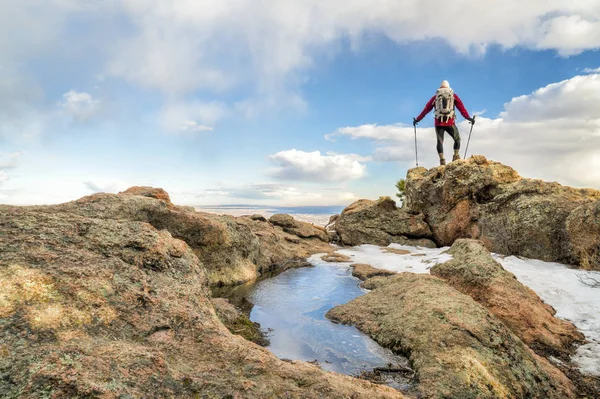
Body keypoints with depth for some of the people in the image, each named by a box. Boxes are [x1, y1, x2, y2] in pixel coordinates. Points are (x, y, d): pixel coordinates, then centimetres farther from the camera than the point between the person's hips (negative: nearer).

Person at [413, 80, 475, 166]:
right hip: (450, 122, -1)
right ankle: (456, 156, 4)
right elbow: (461, 107, 4)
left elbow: (426, 109, 12)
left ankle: (442, 159, -8)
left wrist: (417, 119, 16)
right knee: (457, 139, 15)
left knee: (440, 142, 3)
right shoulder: (453, 95, 12)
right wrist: (468, 117, 3)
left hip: (438, 122, 1)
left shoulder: (435, 97, 13)